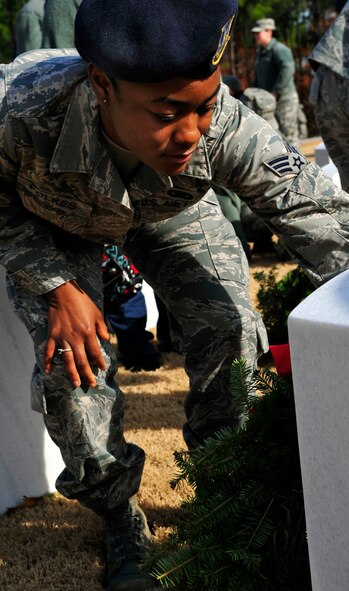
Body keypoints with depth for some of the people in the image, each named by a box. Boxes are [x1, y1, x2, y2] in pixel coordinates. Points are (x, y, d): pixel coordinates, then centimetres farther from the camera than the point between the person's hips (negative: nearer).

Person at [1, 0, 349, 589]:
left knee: (230, 331, -10)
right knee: (71, 362, -16)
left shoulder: (226, 129, -41)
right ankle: (121, 520, 10)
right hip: (50, 225, -1)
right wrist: (57, 287, -29)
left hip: (169, 210, 2)